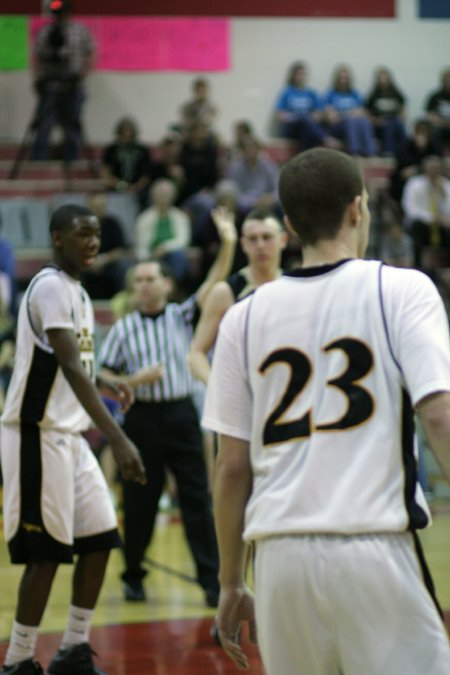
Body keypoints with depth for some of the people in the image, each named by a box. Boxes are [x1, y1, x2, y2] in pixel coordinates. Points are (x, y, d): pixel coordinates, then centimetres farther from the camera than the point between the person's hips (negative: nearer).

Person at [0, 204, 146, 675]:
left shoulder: (76, 291, 14)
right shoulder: (50, 287, -16)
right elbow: (70, 366, -26)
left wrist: (105, 385, 11)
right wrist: (118, 439, -32)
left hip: (68, 434, 9)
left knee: (99, 539, 8)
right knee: (46, 552, -7)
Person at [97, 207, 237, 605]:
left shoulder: (182, 316, 6)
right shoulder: (123, 329, 6)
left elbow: (213, 284, -6)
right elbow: (104, 377, 6)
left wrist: (228, 245, -18)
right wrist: (135, 381, -12)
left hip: (182, 414, 0)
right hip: (142, 418, 0)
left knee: (198, 498, -3)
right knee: (139, 502, 5)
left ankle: (212, 579, -1)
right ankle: (133, 576, 21)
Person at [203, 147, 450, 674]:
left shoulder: (245, 317, 10)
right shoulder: (402, 289, 1)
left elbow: (233, 467, 10)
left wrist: (231, 583, 17)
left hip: (281, 555, 4)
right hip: (374, 550, -4)